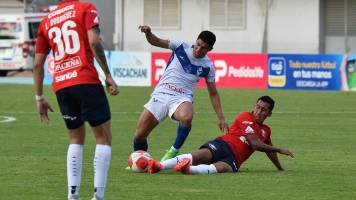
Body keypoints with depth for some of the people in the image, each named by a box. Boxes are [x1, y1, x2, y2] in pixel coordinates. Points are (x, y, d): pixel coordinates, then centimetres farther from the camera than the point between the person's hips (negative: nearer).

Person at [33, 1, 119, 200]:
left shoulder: (46, 22, 19)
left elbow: (38, 64, 17)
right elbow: (94, 42, -12)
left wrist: (40, 98, 23)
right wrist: (108, 76, -9)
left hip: (60, 86, 5)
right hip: (86, 82, -5)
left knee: (76, 139, 19)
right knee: (104, 137, 3)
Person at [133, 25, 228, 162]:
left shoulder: (207, 67, 4)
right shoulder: (181, 47, 2)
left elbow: (213, 93, 12)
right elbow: (156, 41, 4)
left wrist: (221, 118, 9)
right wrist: (148, 33, -18)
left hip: (182, 99, -1)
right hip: (160, 94, 1)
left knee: (186, 118, -39)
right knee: (139, 135, -5)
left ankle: (174, 151, -17)